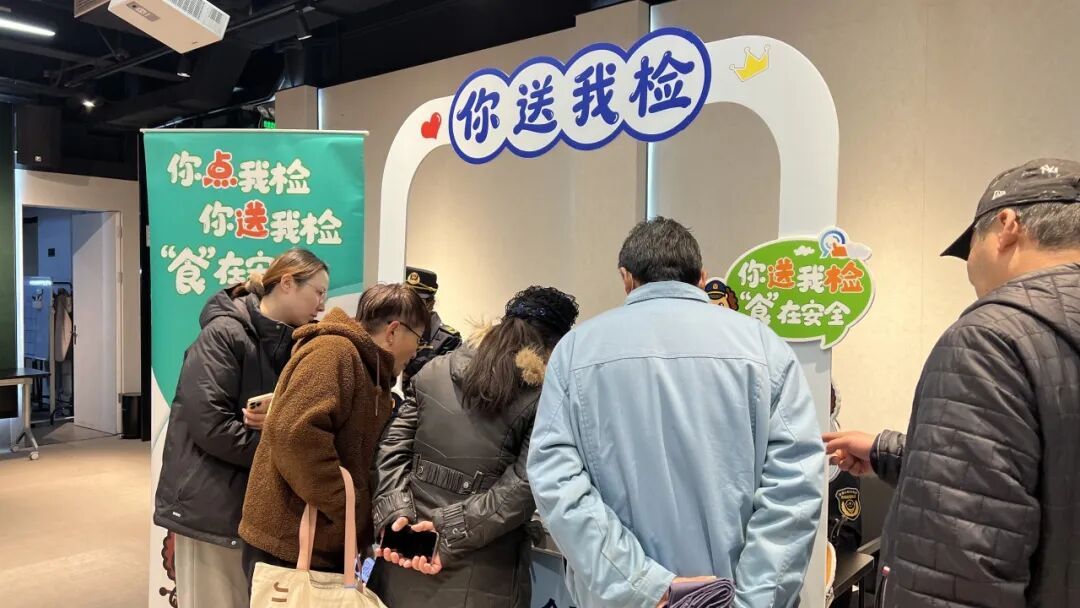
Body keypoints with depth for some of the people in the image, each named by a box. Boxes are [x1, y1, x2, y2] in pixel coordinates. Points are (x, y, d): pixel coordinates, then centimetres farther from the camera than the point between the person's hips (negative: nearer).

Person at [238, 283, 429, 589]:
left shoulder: (370, 373, 16)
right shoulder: (334, 352, -16)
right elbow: (294, 434, -29)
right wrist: (355, 514, -21)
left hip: (326, 546, 9)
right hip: (287, 546, -9)